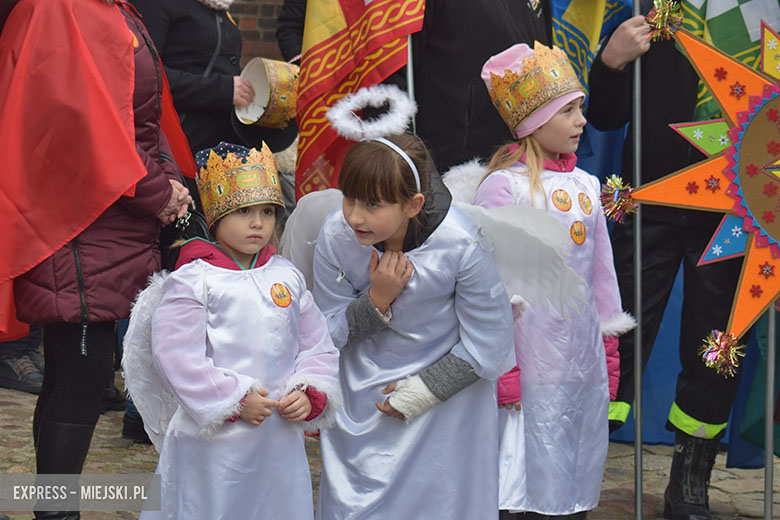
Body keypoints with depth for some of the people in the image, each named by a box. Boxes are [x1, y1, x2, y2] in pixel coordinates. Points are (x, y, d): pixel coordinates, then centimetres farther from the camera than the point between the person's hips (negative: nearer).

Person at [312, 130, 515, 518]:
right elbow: (327, 334, -8)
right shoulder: (335, 236, -19)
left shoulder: (461, 247, -27)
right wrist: (376, 300, -26)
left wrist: (415, 395, -12)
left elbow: (486, 349, -17)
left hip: (445, 399, -2)